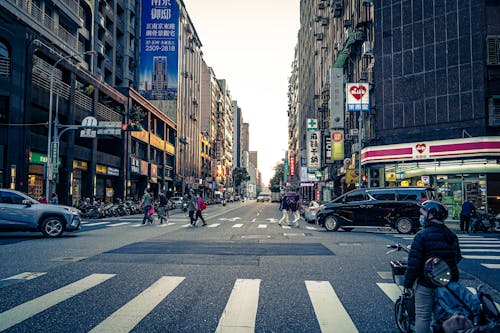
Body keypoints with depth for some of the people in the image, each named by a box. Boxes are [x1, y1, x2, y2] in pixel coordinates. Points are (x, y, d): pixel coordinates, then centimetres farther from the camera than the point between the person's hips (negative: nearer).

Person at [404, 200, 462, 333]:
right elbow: (458, 258, 14)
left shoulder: (421, 236, -17)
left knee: (423, 317, 5)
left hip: (426, 285, -6)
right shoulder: (452, 236, 4)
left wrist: (408, 283, -9)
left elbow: (414, 263, -18)